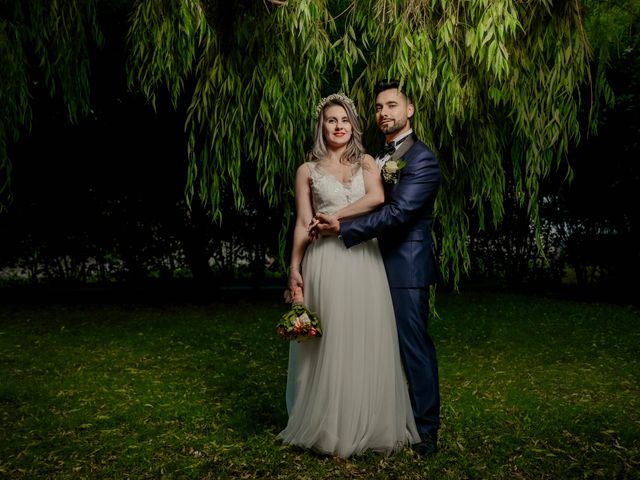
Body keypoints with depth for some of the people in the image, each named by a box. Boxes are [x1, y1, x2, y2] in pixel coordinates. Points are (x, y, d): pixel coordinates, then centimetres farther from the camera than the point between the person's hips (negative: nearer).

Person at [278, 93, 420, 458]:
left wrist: (332, 217, -8)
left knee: (368, 341, 3)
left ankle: (369, 425, 18)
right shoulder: (307, 171, 10)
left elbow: (377, 198, -7)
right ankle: (330, 427, 16)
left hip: (364, 260, 1)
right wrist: (295, 269, -1)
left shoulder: (367, 162, 13)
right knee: (330, 343, 1)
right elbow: (303, 225, 5)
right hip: (326, 263, -1)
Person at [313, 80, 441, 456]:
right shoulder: (377, 158, 17)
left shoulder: (422, 159, -9)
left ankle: (426, 428, 15)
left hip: (406, 268, -7)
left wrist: (343, 228, -21)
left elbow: (397, 213, -20)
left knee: (415, 347, 1)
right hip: (377, 265, 7)